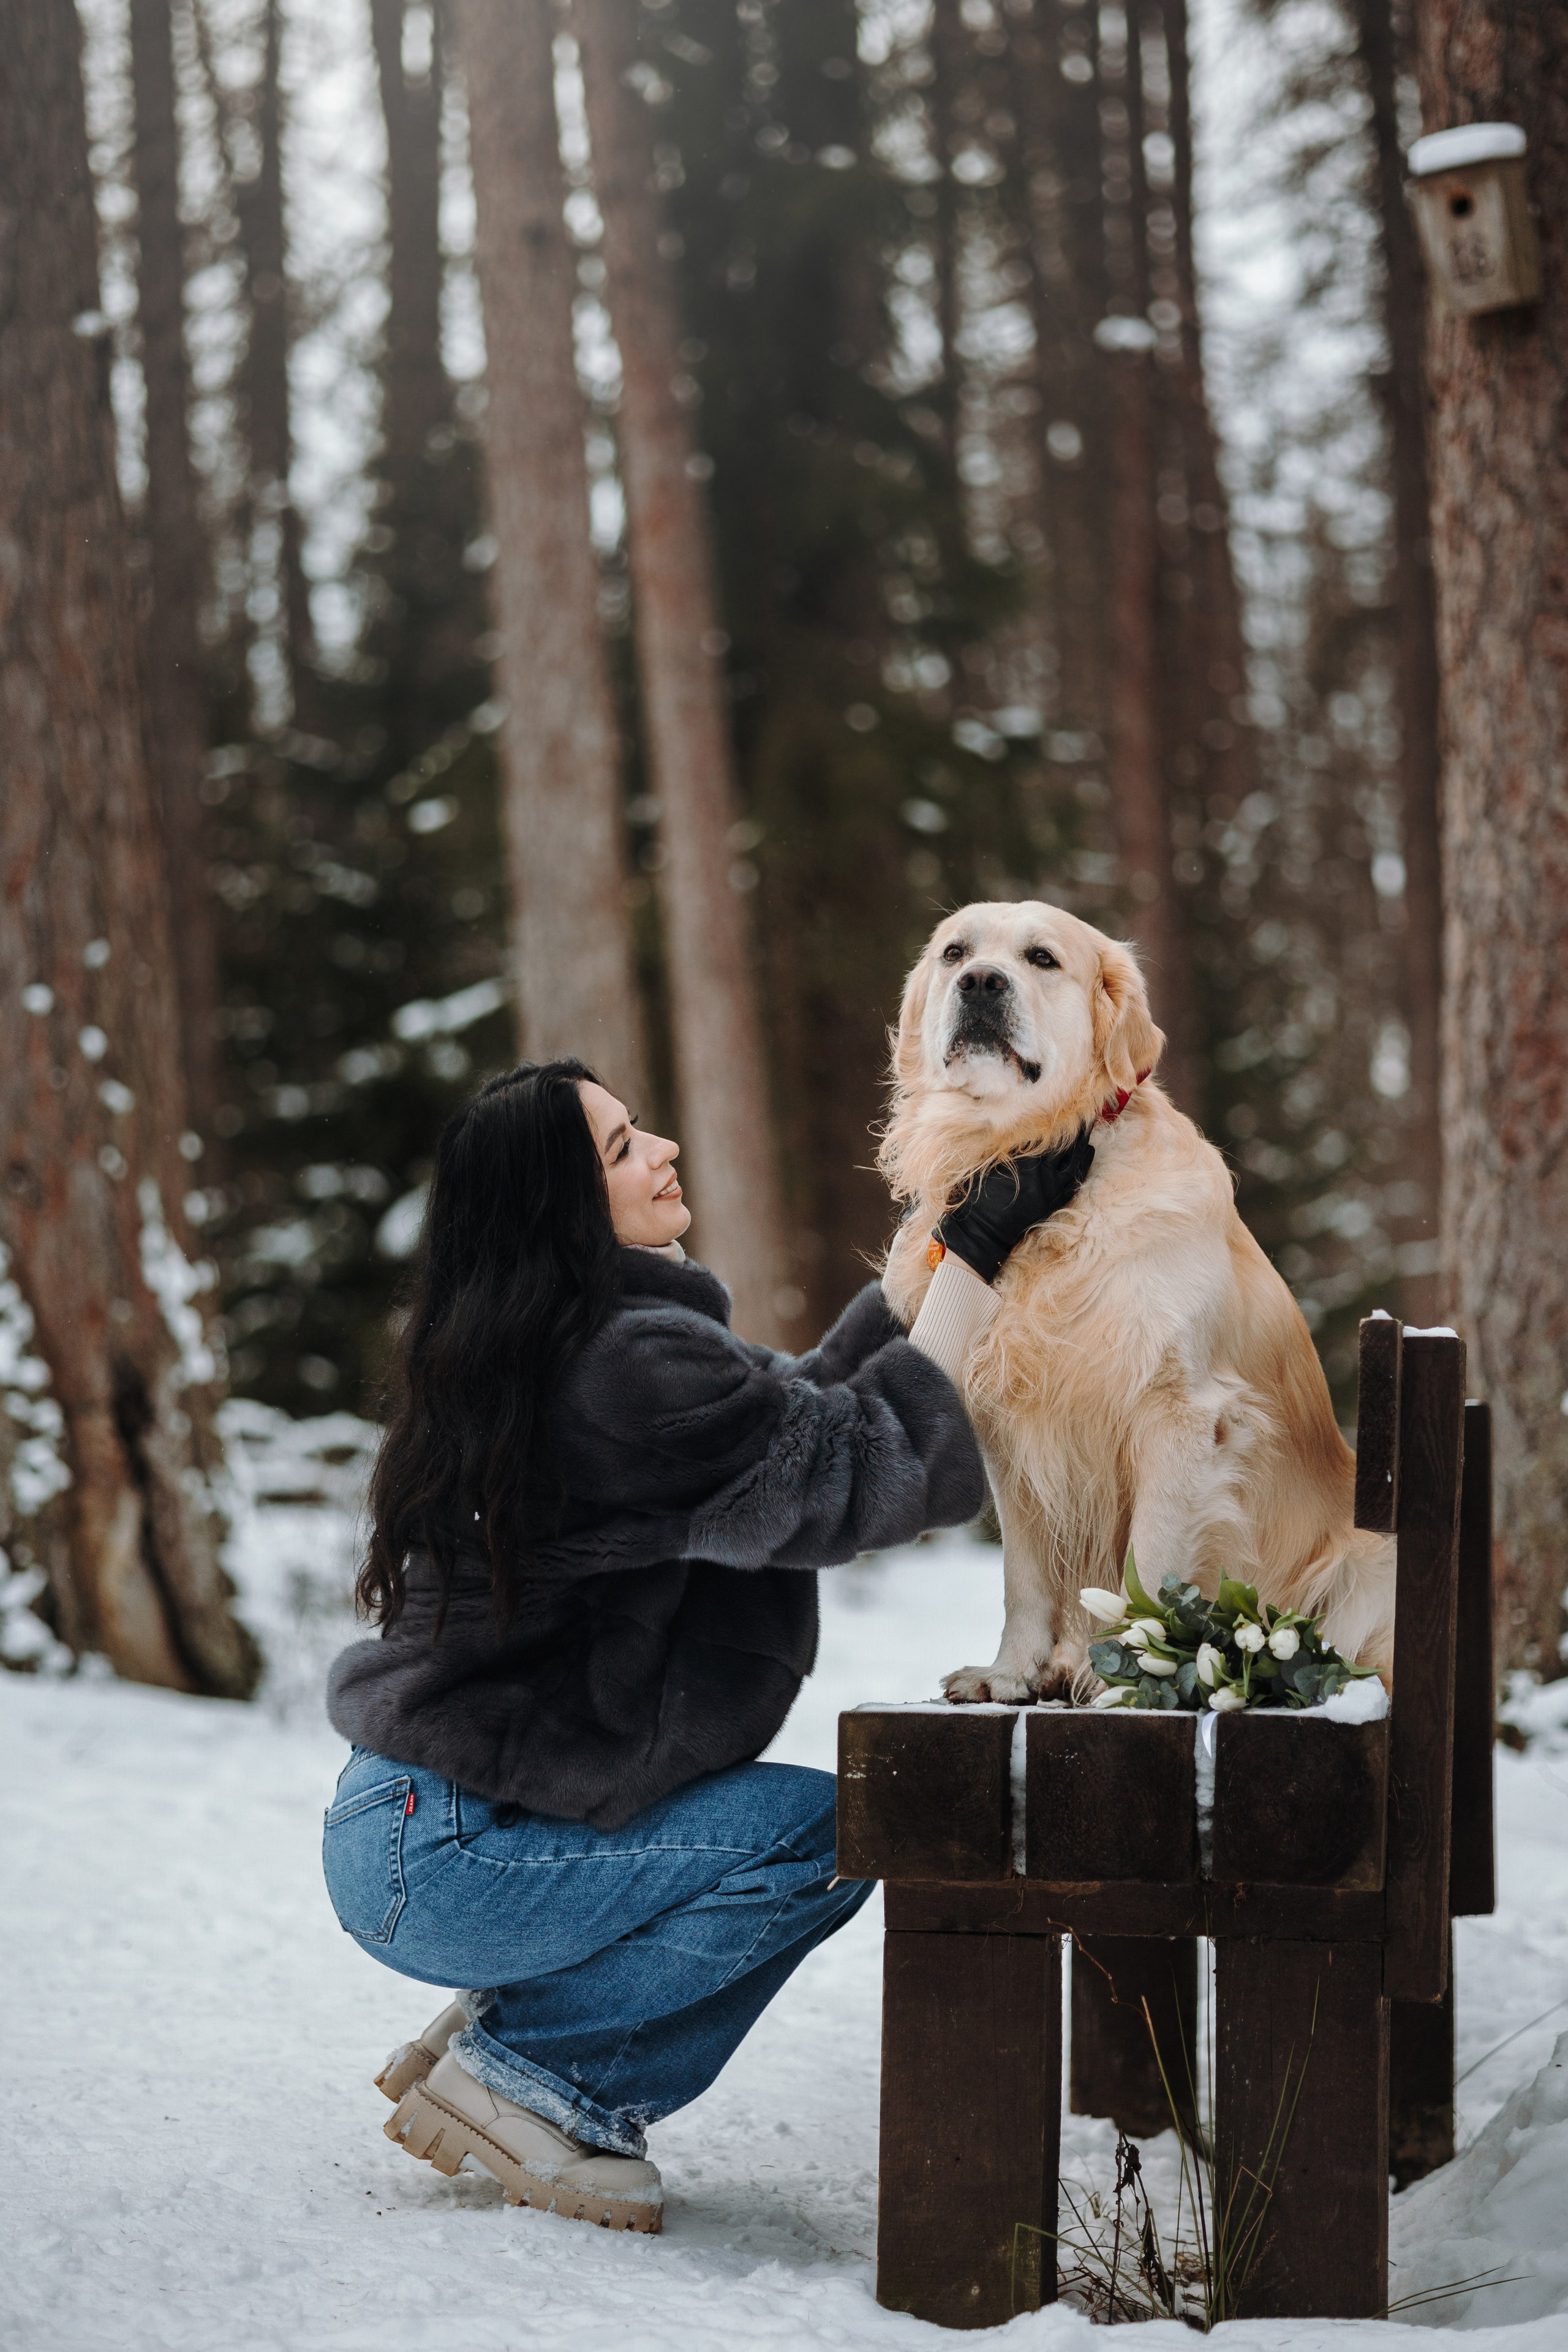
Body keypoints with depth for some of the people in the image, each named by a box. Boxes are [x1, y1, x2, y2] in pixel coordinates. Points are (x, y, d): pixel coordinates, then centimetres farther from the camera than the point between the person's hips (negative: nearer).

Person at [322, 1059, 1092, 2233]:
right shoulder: (629, 1364, -21)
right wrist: (979, 1255, -12)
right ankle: (523, 2067, -1)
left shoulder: (519, 1353, 10)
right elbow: (864, 1471, -17)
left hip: (411, 1829, 10)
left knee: (826, 1818, 9)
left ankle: (502, 2041, 12)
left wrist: (945, 1250, 12)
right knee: (833, 1834, -10)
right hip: (438, 1862, -10)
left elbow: (785, 1410, 16)